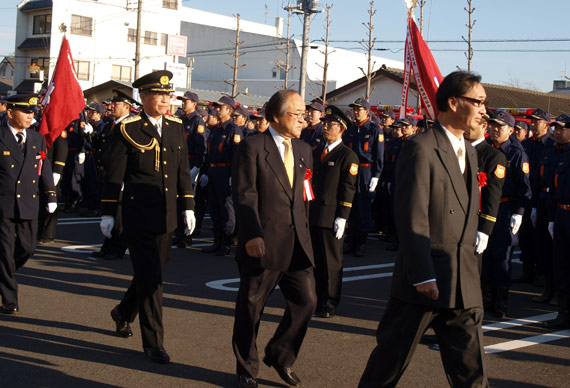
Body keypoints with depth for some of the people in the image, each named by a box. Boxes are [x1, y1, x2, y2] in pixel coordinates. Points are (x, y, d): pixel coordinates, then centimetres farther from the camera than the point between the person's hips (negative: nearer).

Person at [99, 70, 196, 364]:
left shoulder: (176, 127, 9)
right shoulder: (128, 129, -7)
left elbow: (183, 171, 13)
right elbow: (114, 174, -5)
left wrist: (188, 207, 9)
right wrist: (107, 213, -5)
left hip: (166, 216, 6)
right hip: (138, 214, -6)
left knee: (152, 273, 16)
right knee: (150, 276, -5)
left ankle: (123, 313, 41)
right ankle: (153, 342, 4)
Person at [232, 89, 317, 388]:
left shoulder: (304, 150, 14)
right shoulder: (253, 147, -6)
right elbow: (245, 195, -13)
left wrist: (304, 230, 13)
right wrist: (252, 235, -21)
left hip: (297, 245, 6)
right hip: (262, 244, -5)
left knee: (306, 300, 2)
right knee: (250, 308, 6)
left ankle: (280, 357, 25)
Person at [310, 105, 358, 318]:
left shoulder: (347, 156, -5)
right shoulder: (316, 152, 16)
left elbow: (348, 189, -9)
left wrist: (342, 218, -14)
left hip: (331, 217, -6)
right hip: (312, 216, 6)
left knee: (331, 262, 3)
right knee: (314, 260, 10)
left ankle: (329, 304, 12)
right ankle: (315, 299, 21)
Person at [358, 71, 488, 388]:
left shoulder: (469, 152, 14)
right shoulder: (421, 149, -12)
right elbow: (412, 219, -17)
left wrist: (470, 266, 14)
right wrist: (423, 276, -20)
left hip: (464, 285, 7)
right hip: (424, 280, -7)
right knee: (393, 356, 9)